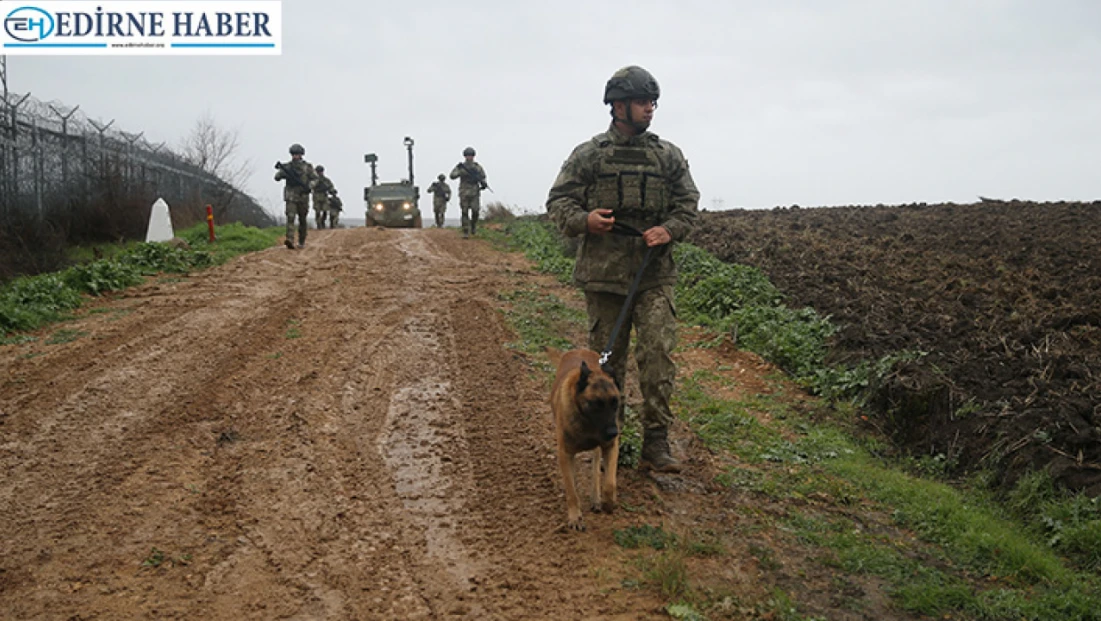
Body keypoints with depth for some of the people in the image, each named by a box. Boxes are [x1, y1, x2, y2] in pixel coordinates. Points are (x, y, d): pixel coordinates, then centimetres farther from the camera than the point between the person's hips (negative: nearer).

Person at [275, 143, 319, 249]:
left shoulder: (307, 166, 3)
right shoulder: (287, 166, 5)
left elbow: (315, 178, 5)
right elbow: (277, 177, 1)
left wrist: (310, 186, -14)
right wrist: (282, 171, -20)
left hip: (303, 197, 1)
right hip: (291, 197, -1)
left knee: (302, 220, 10)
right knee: (290, 217, -17)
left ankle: (302, 242, 24)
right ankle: (290, 240, -28)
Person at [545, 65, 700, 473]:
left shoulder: (668, 156, 9)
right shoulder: (588, 155, 3)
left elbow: (689, 203, 12)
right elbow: (558, 201, 4)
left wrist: (670, 229, -8)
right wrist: (583, 220, -16)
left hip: (655, 274, 1)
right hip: (603, 273, -1)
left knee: (658, 352, -10)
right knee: (607, 359, 8)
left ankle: (655, 443, -3)